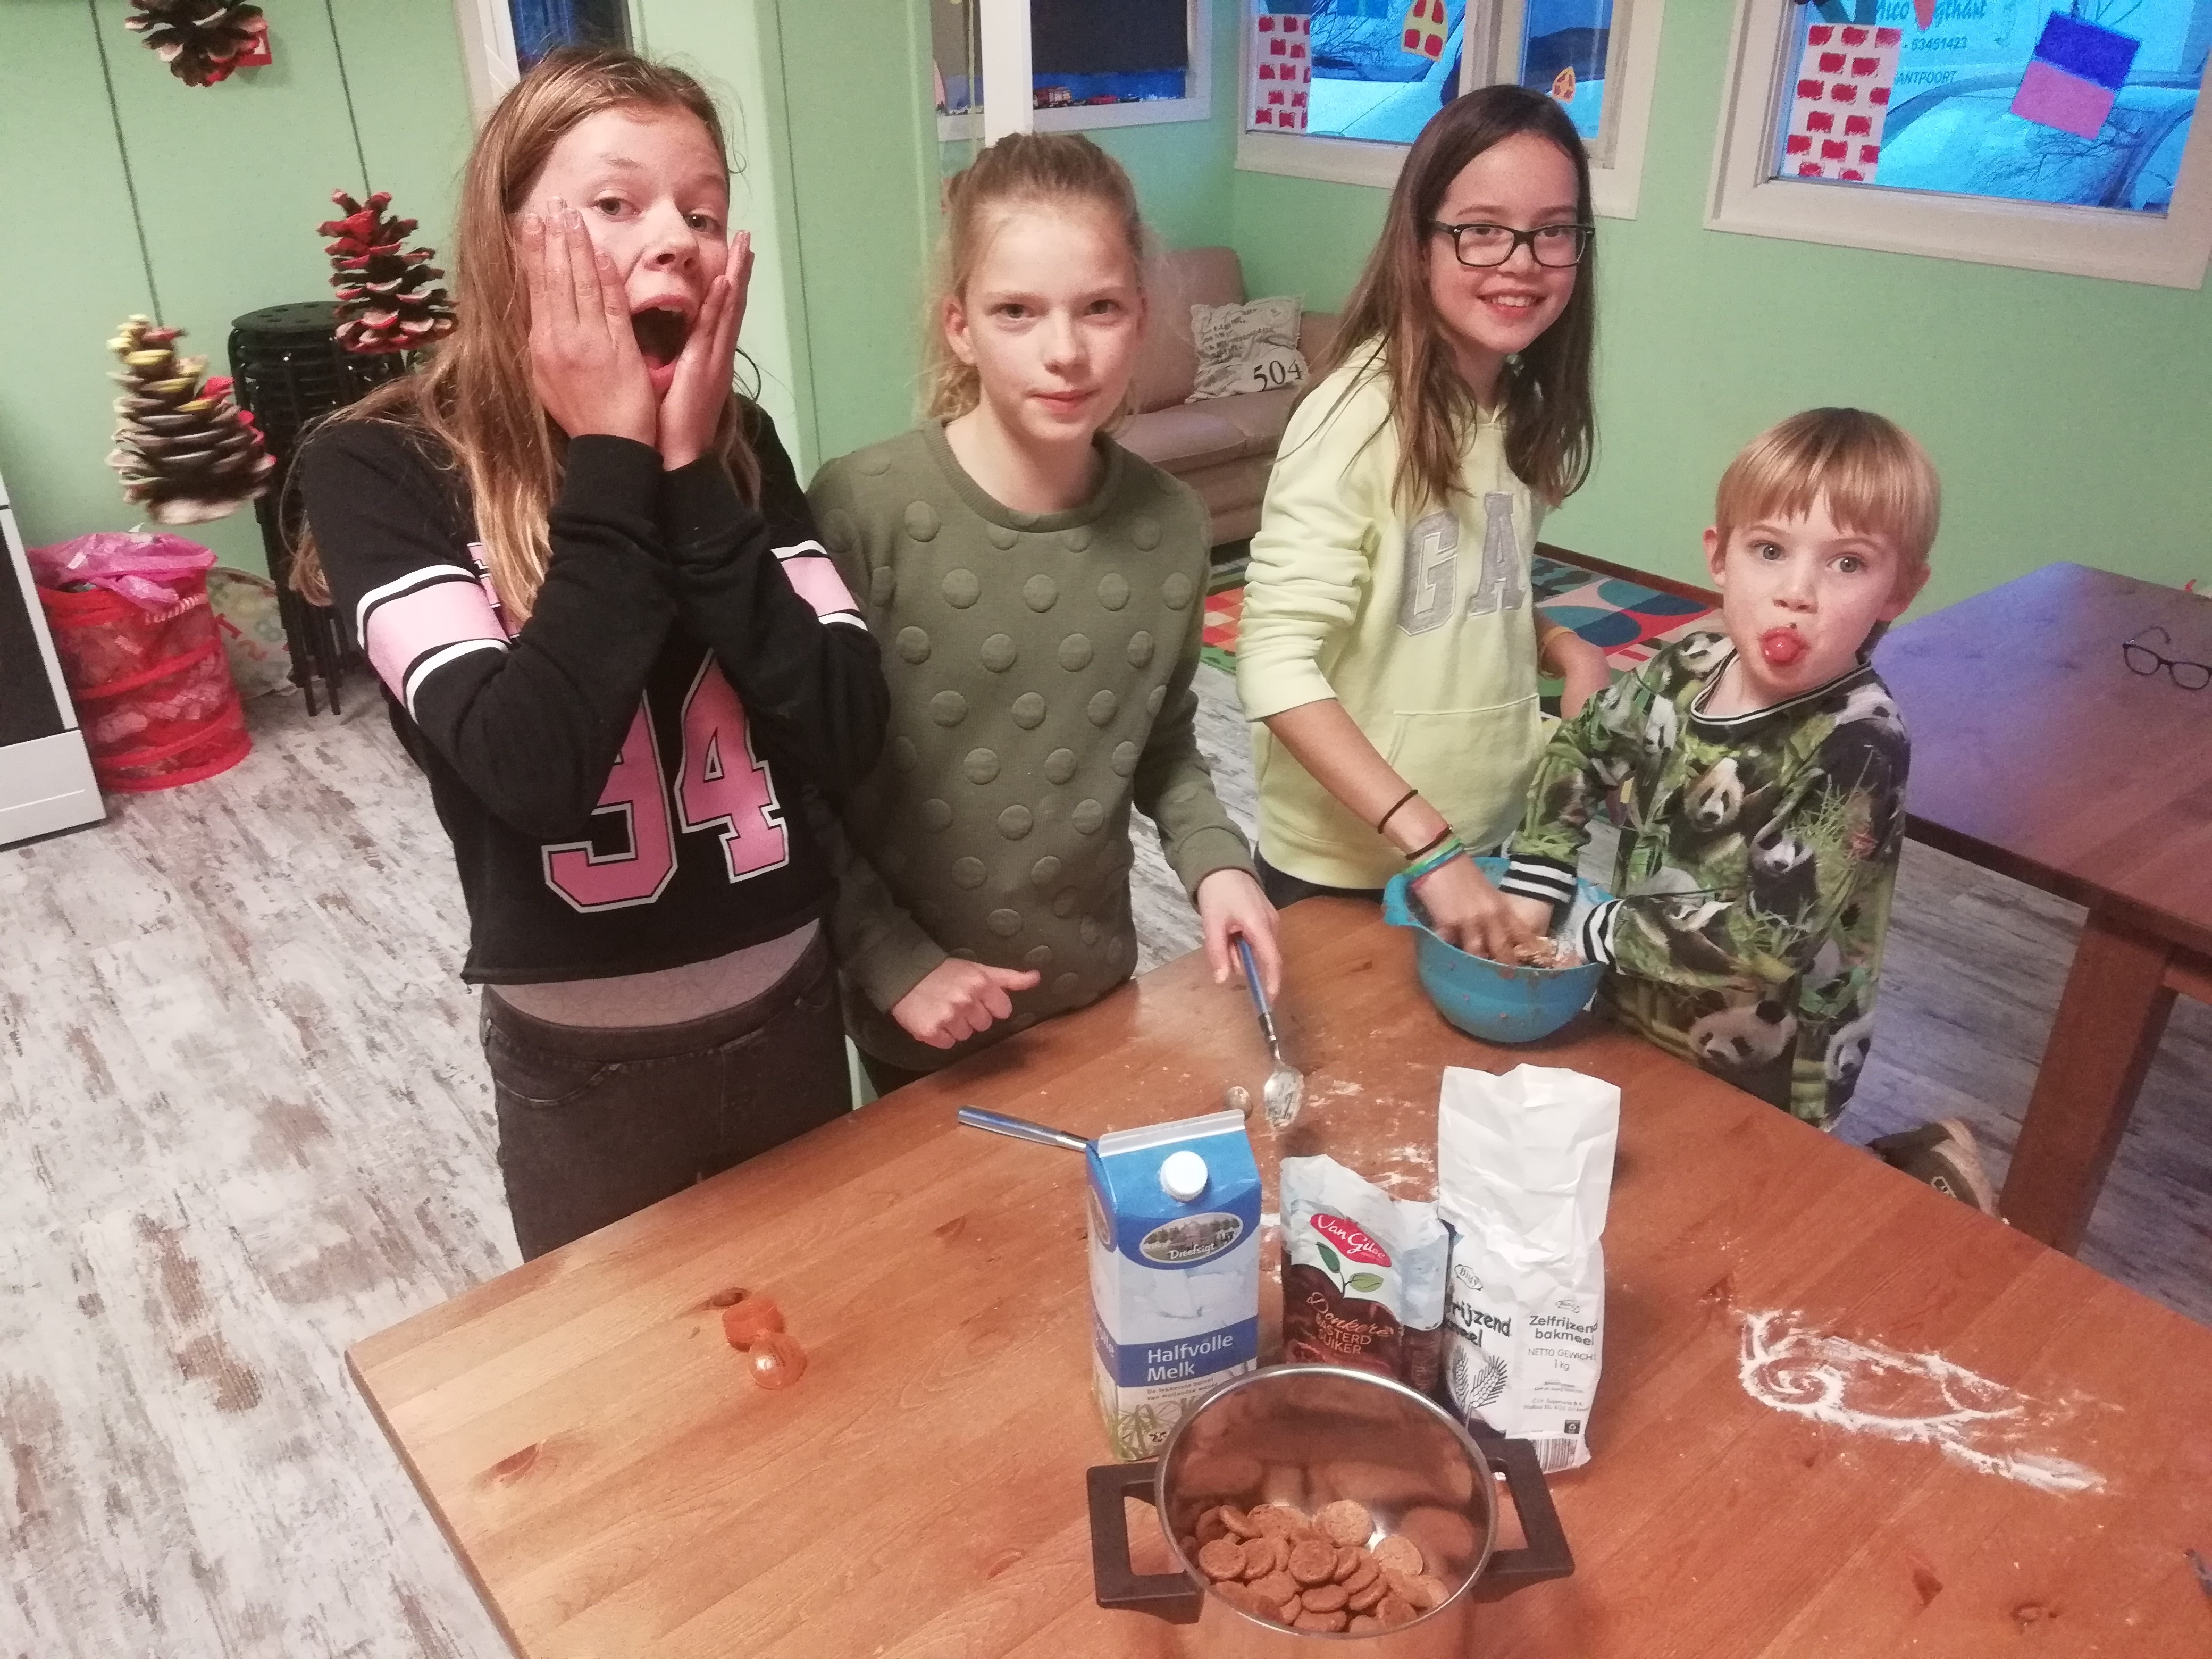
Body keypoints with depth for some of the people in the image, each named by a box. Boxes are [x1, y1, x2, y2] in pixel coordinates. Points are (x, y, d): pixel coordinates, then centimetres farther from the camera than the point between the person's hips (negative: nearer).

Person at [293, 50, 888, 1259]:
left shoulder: (736, 444, -4)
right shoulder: (379, 469, -14)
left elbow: (849, 735, -15)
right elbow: (532, 770, -29)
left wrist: (691, 473, -19)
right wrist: (614, 466, -23)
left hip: (787, 1012, 4)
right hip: (581, 1059, -3)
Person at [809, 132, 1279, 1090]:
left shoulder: (1169, 525, -9)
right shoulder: (861, 511, -22)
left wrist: (1214, 861, -10)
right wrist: (894, 961, -16)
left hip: (1096, 994, 4)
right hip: (919, 1021, -3)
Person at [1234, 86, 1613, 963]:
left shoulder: (1525, 408, 0)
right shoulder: (1359, 414, -22)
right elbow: (1275, 664, -28)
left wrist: (1561, 644, -5)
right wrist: (1425, 842, -32)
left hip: (1494, 837, 7)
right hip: (1345, 862, -7)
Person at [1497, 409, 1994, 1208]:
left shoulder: (1858, 744, -27)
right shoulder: (1687, 668, -9)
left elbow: (1764, 936, -31)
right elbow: (1576, 753, 8)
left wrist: (1591, 932, -21)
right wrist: (1530, 890, -3)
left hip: (1759, 1083, -6)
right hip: (1635, 1025, 6)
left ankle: (1916, 1175, 26)